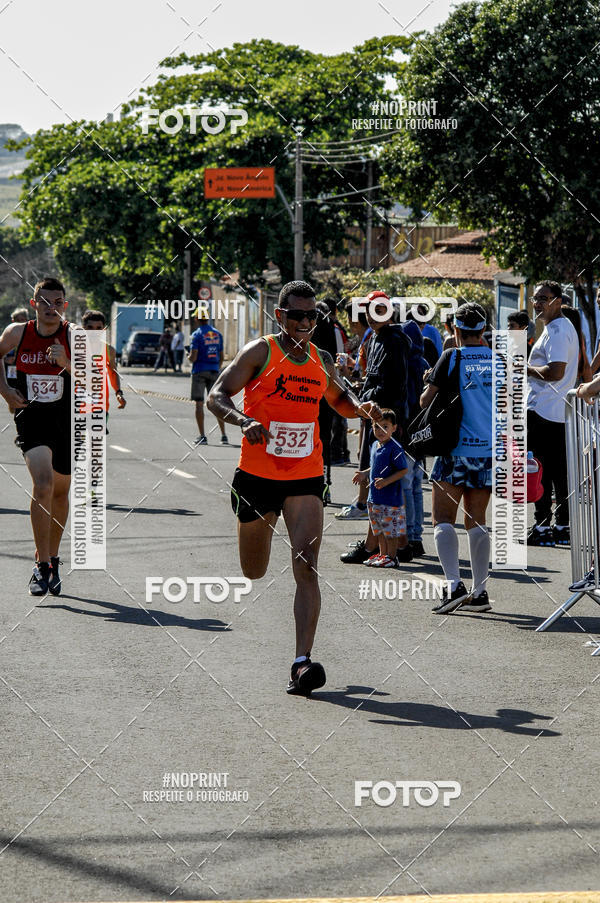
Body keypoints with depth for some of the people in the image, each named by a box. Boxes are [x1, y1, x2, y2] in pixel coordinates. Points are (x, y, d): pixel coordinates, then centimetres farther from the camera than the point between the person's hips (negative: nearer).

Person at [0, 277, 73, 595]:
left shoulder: (73, 336, -10)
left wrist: (66, 363, -35)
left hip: (67, 419, 1)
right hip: (31, 417, -1)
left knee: (60, 492, 14)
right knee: (43, 482, -22)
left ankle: (52, 560, 35)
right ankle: (41, 566, -19)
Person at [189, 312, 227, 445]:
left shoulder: (197, 334, -8)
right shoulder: (217, 334, 8)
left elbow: (193, 357, -15)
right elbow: (221, 357, 11)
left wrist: (189, 358, 8)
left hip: (200, 372, -4)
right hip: (214, 372, 4)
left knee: (199, 404, 0)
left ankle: (202, 436, -4)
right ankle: (223, 435, 6)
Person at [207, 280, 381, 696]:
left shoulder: (322, 360, 9)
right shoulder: (260, 352, -5)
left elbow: (339, 399, 28)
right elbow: (217, 396, -11)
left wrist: (360, 408, 5)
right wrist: (244, 421, -31)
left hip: (306, 479, 2)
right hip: (257, 475, -2)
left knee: (306, 567, -16)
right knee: (253, 573, 13)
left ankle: (302, 663, -22)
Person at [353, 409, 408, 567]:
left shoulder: (395, 448, -16)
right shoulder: (375, 446, 10)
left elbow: (403, 470, -17)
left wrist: (386, 481, -24)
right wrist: (365, 474, 11)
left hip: (391, 497, -9)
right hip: (375, 497, 9)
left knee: (390, 529, -2)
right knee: (379, 529, 17)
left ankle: (391, 557, 6)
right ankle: (382, 554, 27)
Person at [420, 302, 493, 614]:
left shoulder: (452, 357, -7)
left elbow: (426, 400, -4)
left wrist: (429, 386, 17)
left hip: (457, 450, -4)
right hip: (490, 449, 4)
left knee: (443, 520, 0)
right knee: (477, 521, 12)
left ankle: (454, 585, -16)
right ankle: (480, 591, 10)